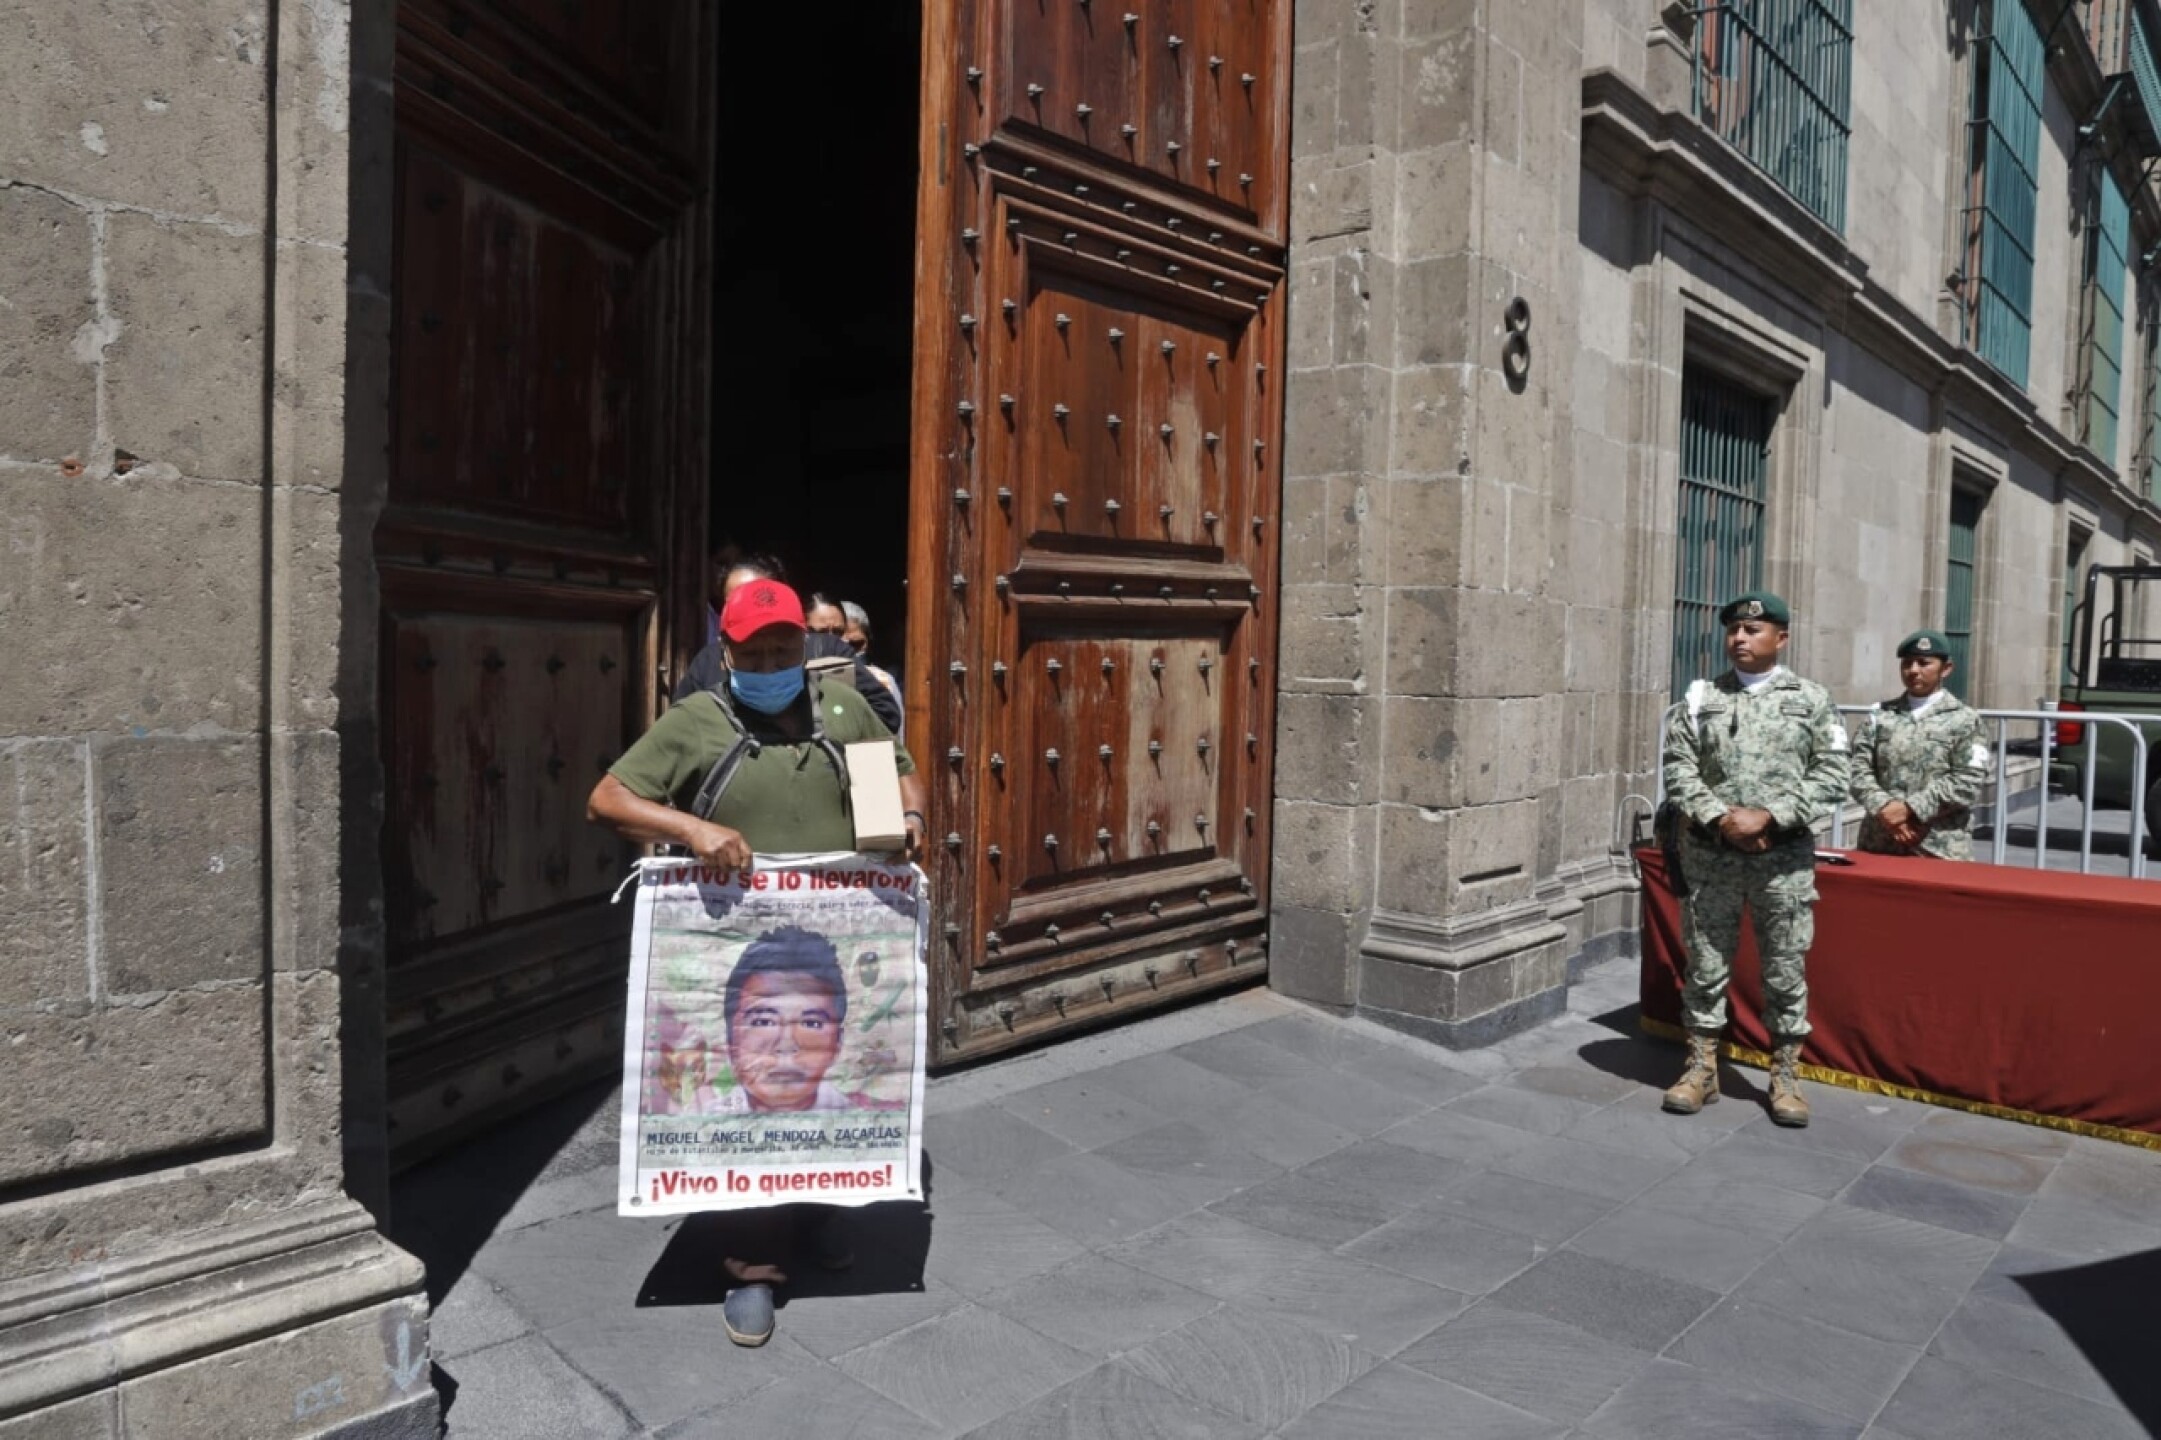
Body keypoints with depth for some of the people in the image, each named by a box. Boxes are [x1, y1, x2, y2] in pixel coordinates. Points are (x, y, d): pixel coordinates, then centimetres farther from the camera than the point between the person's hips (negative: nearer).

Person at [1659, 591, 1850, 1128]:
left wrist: (1767, 817, -14)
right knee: (1705, 965, 7)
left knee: (1786, 971, 6)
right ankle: (1701, 1069, 18)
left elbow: (1829, 777, -4)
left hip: (1785, 858, -1)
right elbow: (1679, 769, 0)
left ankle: (1785, 1077, 20)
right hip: (1711, 855, 1)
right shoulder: (1700, 698, 5)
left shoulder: (1812, 700, 3)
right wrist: (1721, 819, -13)